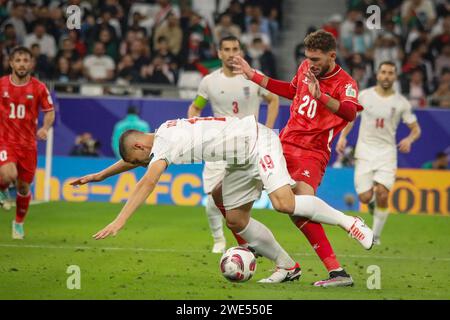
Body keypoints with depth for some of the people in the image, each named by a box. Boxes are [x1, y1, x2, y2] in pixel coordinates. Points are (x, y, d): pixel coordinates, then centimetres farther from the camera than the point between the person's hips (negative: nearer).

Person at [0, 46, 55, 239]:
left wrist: (45, 128, -15)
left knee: (24, 186, 8)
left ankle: (19, 223, 32)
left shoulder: (39, 88, -3)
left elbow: (50, 112, 4)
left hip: (28, 143, 1)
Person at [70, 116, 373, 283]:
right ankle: (288, 267, 10)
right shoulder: (165, 134, 8)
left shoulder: (163, 144, -21)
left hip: (258, 141, -10)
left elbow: (147, 184, -33)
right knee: (236, 219, 5)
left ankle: (347, 221, -14)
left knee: (284, 203, -27)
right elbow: (133, 158, 29)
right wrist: (99, 175, 35)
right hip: (242, 159, 10)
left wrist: (118, 222, -37)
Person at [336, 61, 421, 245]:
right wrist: (342, 136, -1)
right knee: (365, 197, -10)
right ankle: (373, 201, 30)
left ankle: (375, 235, -1)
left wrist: (409, 139, -16)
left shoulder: (401, 103, -1)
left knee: (382, 193, -18)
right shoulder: (364, 96, 0)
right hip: (365, 152, 1)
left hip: (387, 152, -1)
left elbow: (416, 129, 5)